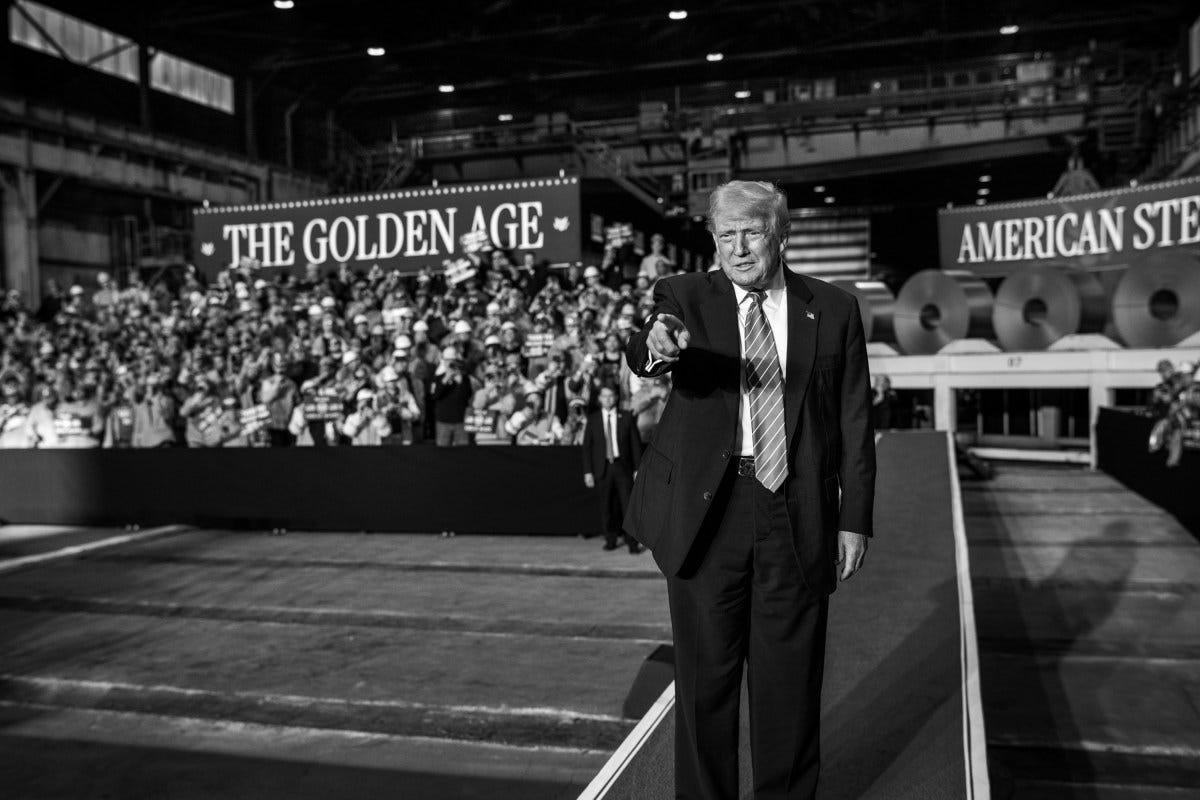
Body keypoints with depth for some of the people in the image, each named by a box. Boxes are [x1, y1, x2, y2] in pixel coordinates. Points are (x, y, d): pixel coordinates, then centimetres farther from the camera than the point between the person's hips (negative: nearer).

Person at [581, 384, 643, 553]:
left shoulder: (626, 417, 4)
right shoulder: (593, 420, 6)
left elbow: (635, 444, 4)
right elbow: (587, 447, 5)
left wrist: (637, 469, -2)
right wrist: (588, 472, -2)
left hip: (622, 466, -1)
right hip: (603, 468, 1)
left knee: (628, 504, -5)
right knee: (606, 506, 4)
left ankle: (633, 542, -2)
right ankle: (610, 540, 16)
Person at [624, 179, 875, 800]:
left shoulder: (833, 310, 5)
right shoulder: (685, 296, 2)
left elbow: (855, 424, 6)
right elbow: (640, 355, -20)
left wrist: (854, 520, 2)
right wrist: (657, 345, -43)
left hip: (799, 518, 1)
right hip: (706, 512, -1)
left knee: (791, 681, 11)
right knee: (705, 677, 9)